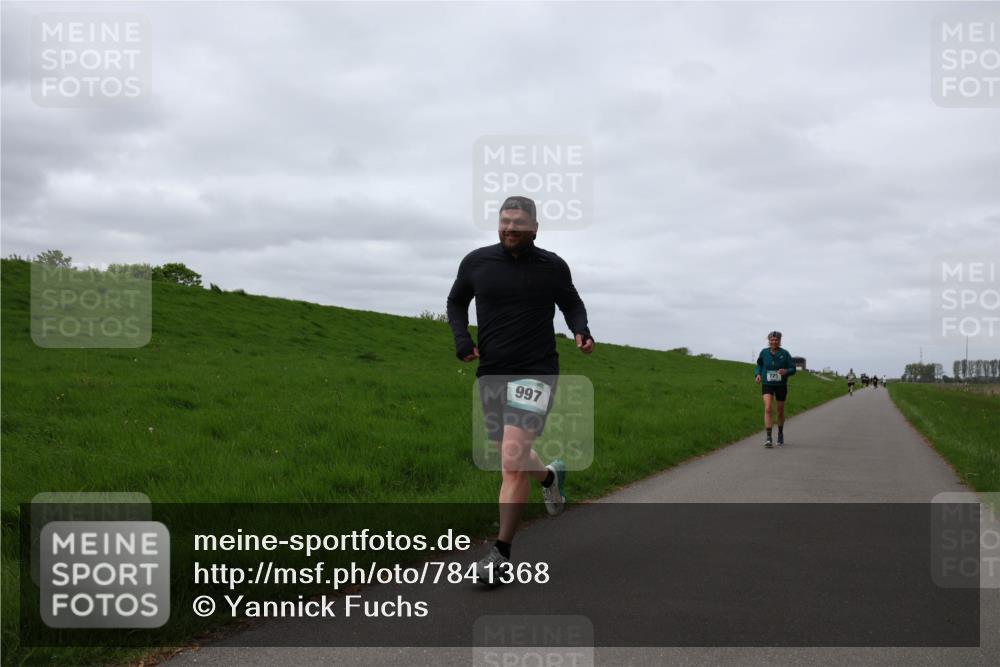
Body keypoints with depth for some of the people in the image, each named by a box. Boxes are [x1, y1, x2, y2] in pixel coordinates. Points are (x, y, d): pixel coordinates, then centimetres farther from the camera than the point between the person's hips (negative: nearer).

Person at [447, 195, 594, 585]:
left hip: (535, 372, -4)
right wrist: (462, 339, 0)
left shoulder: (551, 267, -2)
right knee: (510, 460, 15)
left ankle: (501, 553, -8)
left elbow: (571, 303, 13)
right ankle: (550, 475, 51)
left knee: (513, 459, -18)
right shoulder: (477, 262, 2)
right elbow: (456, 302, 17)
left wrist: (581, 331, -7)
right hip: (491, 373, 4)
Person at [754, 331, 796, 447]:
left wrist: (786, 371, -25)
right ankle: (769, 438, -21)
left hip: (781, 385, 0)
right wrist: (758, 374, -6)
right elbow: (759, 365, 12)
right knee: (768, 409, -19)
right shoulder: (764, 352, -3)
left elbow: (793, 369, -4)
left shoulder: (785, 353, -7)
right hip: (767, 385, 0)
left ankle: (780, 433, 40)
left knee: (780, 411, 14)